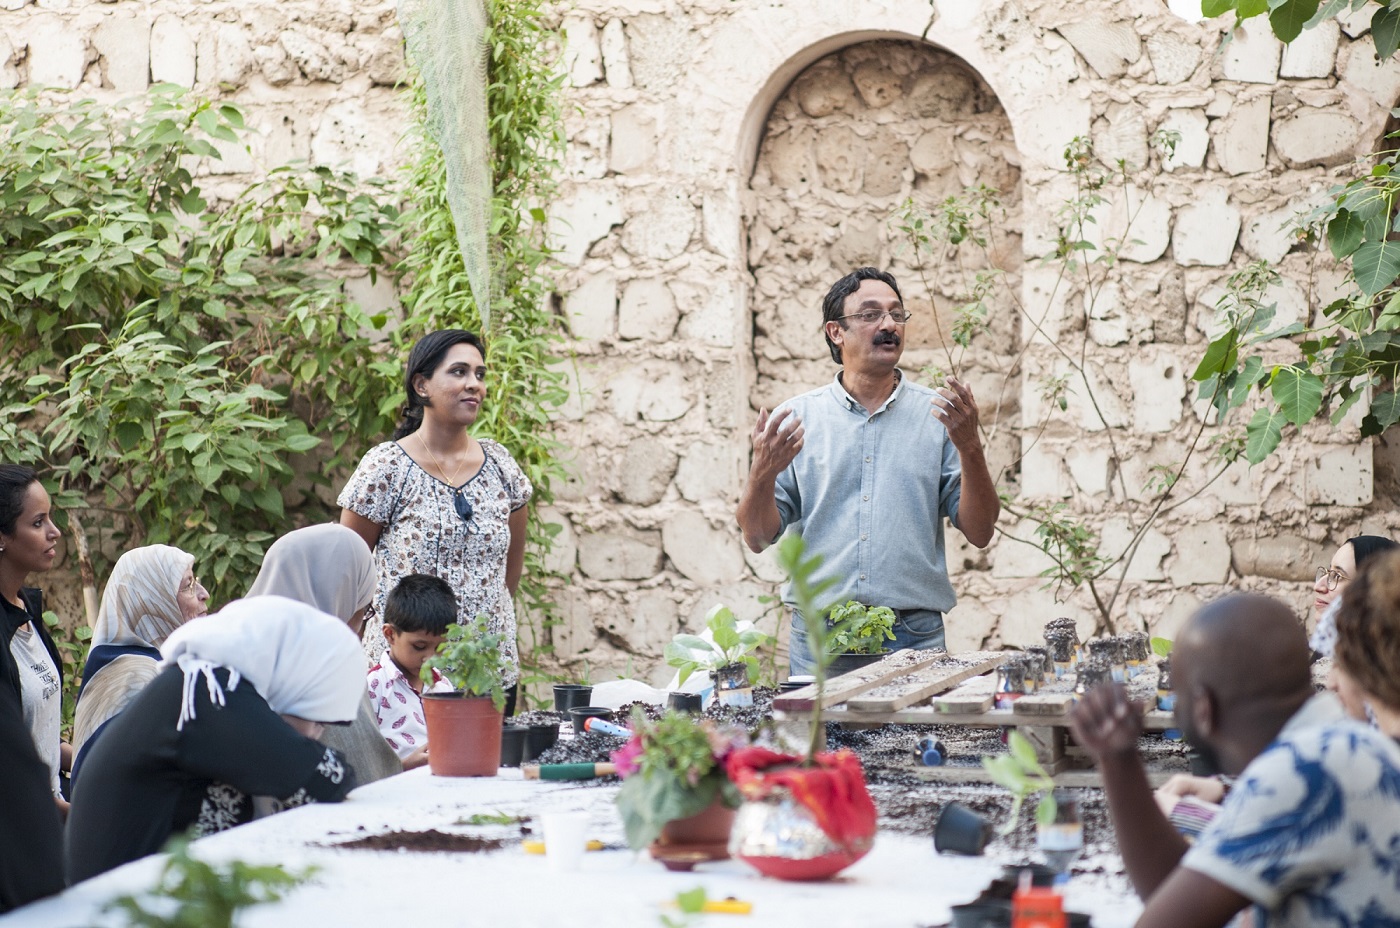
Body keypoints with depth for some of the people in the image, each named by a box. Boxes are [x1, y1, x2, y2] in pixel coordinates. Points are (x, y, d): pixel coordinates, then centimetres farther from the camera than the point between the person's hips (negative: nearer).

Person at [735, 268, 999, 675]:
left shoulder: (937, 416, 5)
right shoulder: (794, 419, 7)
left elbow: (979, 533, 1)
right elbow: (758, 537, 5)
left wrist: (970, 446, -12)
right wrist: (763, 471, -14)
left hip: (913, 639, 0)